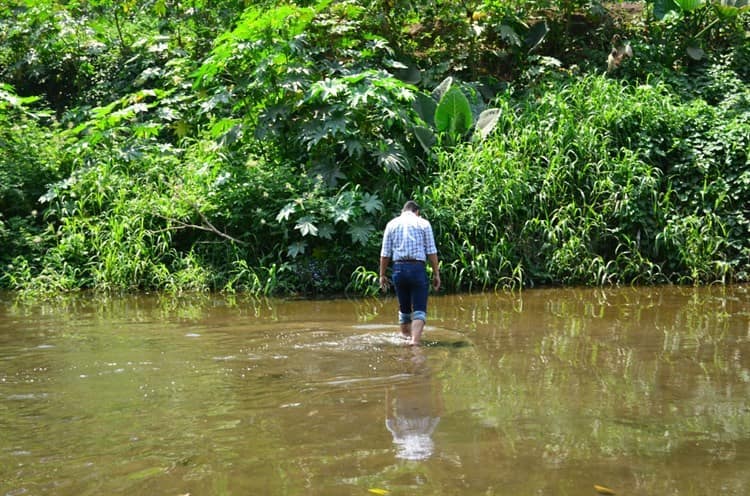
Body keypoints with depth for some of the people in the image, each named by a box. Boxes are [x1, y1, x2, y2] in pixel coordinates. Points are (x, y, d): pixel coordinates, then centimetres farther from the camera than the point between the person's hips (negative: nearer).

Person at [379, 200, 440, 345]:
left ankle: (405, 337, 30)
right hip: (417, 268, -3)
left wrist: (382, 274, 13)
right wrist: (436, 274, 3)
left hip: (398, 268, 3)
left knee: (404, 308, 18)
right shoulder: (423, 223, 5)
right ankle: (415, 341, -20)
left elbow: (385, 254, 8)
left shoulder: (392, 224, 11)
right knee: (419, 310, -4)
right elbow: (431, 252, -1)